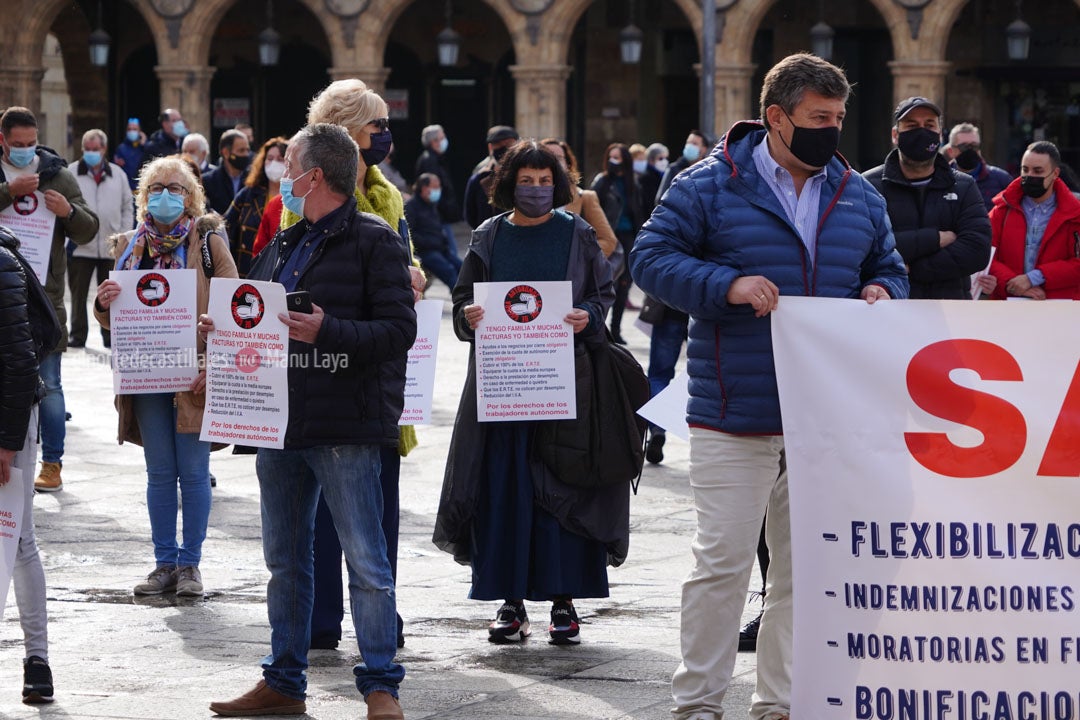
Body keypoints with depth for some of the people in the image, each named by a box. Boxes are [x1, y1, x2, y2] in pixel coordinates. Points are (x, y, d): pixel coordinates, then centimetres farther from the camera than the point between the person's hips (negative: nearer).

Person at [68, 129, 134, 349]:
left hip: (111, 246, 2)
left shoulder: (117, 174, 10)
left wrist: (125, 236, 6)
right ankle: (78, 334, 8)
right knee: (78, 292, 1)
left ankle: (110, 335, 13)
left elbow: (127, 207, 14)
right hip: (80, 245, -2)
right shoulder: (72, 173, 2)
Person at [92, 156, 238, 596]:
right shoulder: (131, 247, 11)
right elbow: (115, 319, 16)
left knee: (193, 472, 1)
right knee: (159, 473, 8)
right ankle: (164, 563, 14)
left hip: (195, 374, -3)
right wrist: (104, 303, -8)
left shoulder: (208, 242, 0)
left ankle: (190, 564, 9)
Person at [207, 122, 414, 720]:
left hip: (346, 429, -8)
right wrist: (225, 329, 5)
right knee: (284, 559, 13)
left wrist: (327, 330, -25)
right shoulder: (282, 247, 17)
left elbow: (399, 329, -15)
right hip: (279, 423, 8)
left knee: (365, 561, -3)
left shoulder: (374, 241, -7)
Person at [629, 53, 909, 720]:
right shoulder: (710, 186, -3)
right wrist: (725, 285, -18)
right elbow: (652, 256, -4)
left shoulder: (860, 196, 12)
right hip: (734, 417, -5)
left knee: (808, 566, 9)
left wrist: (882, 291, 0)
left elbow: (889, 266, 24)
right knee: (723, 562, -5)